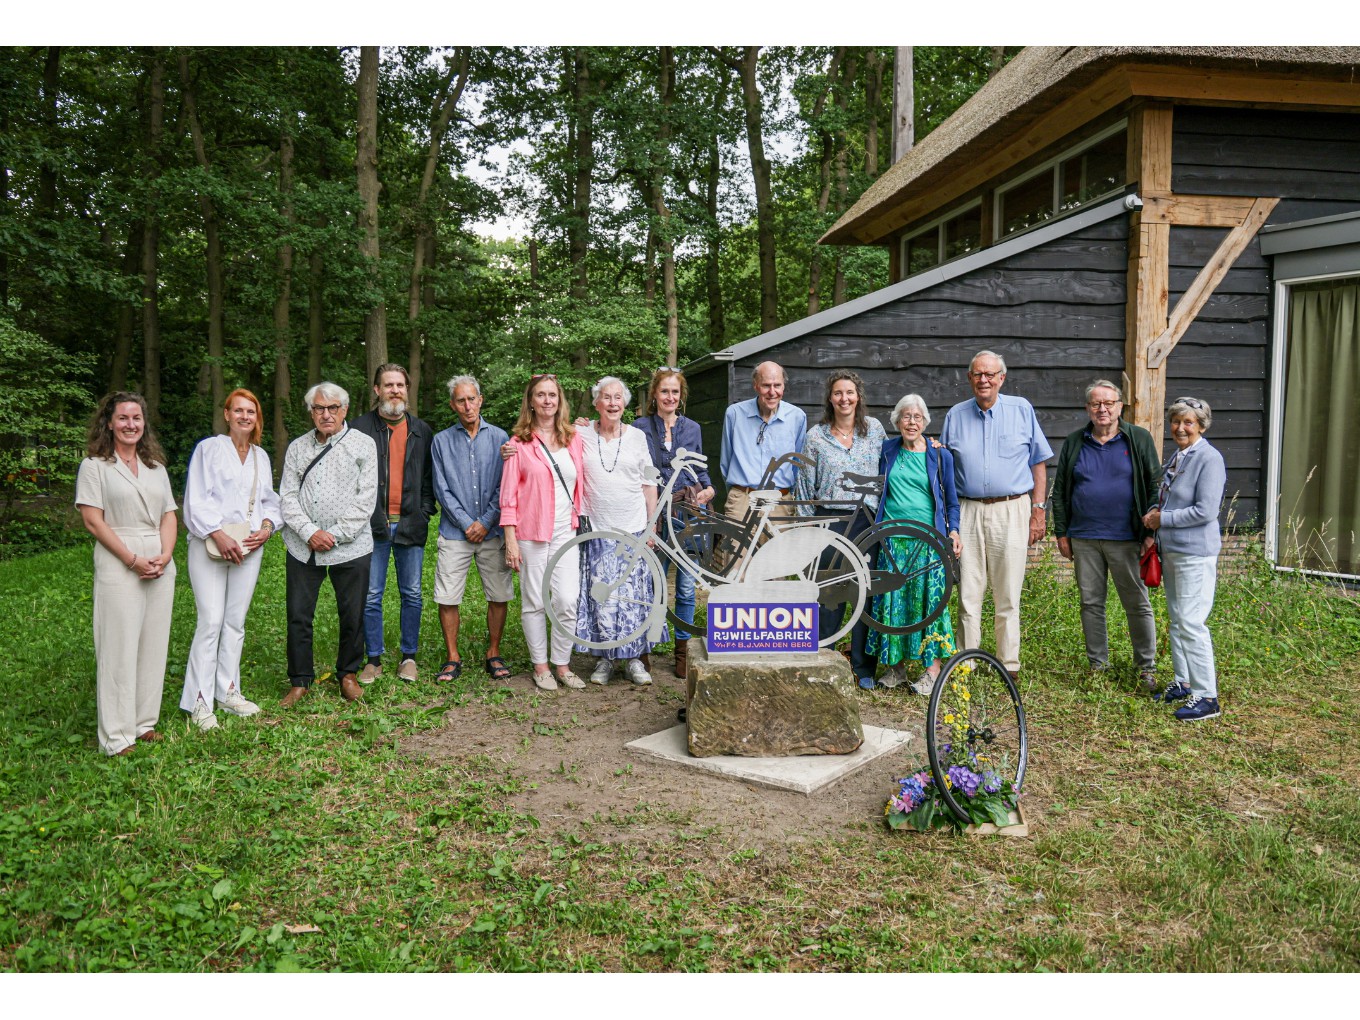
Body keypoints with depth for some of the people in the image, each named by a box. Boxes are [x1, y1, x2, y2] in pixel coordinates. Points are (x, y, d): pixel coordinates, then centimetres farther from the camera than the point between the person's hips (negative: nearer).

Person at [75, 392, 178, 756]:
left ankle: (145, 722, 17)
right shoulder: (94, 466, 1)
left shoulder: (156, 467, 16)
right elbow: (93, 520, -6)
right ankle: (117, 736, 2)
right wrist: (133, 560, -14)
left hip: (161, 565, 5)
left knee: (154, 644, 7)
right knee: (119, 647, -4)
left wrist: (165, 556, -5)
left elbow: (169, 517, 13)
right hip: (118, 565, -5)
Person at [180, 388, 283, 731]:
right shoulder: (209, 448, -1)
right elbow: (196, 500, -7)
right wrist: (219, 535, -17)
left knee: (235, 622, 10)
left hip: (248, 548, 5)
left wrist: (267, 526, -1)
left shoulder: (261, 456, 15)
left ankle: (227, 692, 20)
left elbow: (269, 500, 19)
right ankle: (200, 701, 0)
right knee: (211, 622, -9)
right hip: (210, 546, -5)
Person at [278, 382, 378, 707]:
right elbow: (287, 496, 6)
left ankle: (348, 675, 24)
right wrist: (310, 532, -9)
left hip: (350, 547, -2)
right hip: (303, 547, 2)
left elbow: (366, 498, -5)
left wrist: (335, 535, -10)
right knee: (298, 616, 3)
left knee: (352, 615, 5)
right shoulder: (297, 447, 11)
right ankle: (300, 681, 17)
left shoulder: (363, 445, 2)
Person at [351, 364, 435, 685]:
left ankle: (409, 656, 18)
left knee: (412, 594, 6)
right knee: (371, 596, 3)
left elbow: (430, 476, 12)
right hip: (373, 525, -1)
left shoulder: (422, 431, 10)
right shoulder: (361, 427, 3)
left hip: (410, 524, 1)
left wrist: (424, 511, 1)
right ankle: (374, 659, 14)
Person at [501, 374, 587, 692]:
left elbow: (580, 484, 16)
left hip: (565, 532, 2)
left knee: (568, 602, -4)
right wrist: (510, 539, -7)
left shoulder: (573, 438, 10)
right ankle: (540, 666, 18)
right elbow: (509, 493, -1)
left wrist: (581, 525, 8)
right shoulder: (519, 442, 1)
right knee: (534, 603, 5)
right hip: (531, 533, -2)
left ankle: (562, 664, 12)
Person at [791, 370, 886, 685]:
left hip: (868, 520, 2)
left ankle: (863, 667, 15)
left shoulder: (874, 428, 7)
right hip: (830, 521, -1)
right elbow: (805, 487, 5)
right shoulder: (815, 436, 3)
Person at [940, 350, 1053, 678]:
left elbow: (1038, 463, 8)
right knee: (968, 594, 2)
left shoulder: (1022, 409, 6)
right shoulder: (956, 415, 11)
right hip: (968, 512, 1)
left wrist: (1038, 510, 1)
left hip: (1011, 511, -1)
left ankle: (1009, 666, 9)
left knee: (1008, 596, 1)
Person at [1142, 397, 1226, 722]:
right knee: (1175, 620, 16)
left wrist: (1163, 519, -12)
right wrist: (1154, 512, 4)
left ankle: (1206, 696, -2)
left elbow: (1205, 511, -19)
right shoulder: (1175, 457, 12)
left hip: (1195, 552, -9)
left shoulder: (1209, 459, -14)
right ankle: (1183, 683, 28)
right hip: (1171, 549, 9)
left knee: (1191, 623, -10)